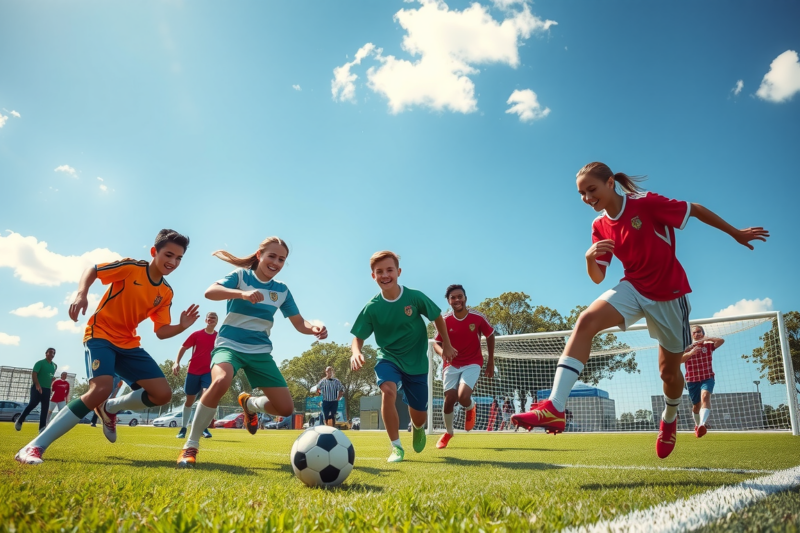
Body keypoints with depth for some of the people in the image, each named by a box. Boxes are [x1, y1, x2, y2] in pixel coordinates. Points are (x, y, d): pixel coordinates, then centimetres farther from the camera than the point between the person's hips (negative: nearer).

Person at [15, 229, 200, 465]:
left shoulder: (166, 293, 2)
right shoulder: (130, 267, -13)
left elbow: (162, 332, 2)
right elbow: (91, 270, -5)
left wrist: (181, 327, -18)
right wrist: (81, 294, -23)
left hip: (128, 343, 6)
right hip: (101, 334, -6)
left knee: (163, 394, -7)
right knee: (102, 388, -32)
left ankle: (110, 408, 20)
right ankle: (35, 446, -19)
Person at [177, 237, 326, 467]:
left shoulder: (282, 290, 6)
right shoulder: (241, 275, -5)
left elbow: (299, 323, 5)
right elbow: (210, 292, -22)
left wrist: (314, 329, -18)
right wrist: (243, 293, -38)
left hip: (260, 351, 4)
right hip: (230, 344, -4)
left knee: (285, 408, -5)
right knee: (220, 382, -37)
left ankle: (250, 403, 30)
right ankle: (190, 446, -17)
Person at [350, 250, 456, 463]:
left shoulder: (414, 297, -16)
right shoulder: (372, 307, -14)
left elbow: (437, 317, 0)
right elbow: (359, 337, -7)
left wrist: (446, 346, 5)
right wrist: (356, 353, -29)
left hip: (416, 362, 0)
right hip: (388, 359, 0)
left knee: (419, 417, 8)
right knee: (388, 391, -33)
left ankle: (418, 428, 49)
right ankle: (396, 447, -14)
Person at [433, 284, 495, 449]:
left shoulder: (478, 318, -12)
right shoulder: (445, 320, -10)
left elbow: (490, 336, 4)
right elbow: (436, 343, -3)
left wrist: (491, 362, 6)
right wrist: (443, 352, -28)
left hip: (472, 363, -2)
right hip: (451, 364, 2)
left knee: (463, 397, -22)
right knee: (449, 400, -1)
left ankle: (471, 407, 18)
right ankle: (448, 432, 28)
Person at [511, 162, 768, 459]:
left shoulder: (646, 203, -17)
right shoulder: (600, 226, -2)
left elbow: (696, 209, -4)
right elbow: (598, 278, -1)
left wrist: (736, 234, 6)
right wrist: (590, 258, -24)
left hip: (670, 293, -2)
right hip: (634, 288, 3)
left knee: (669, 370, 8)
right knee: (586, 321, -27)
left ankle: (669, 420, 45)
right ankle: (554, 408, -35)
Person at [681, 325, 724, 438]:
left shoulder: (708, 345, 7)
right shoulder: (688, 348, 7)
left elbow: (721, 341, -11)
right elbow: (678, 360, -7)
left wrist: (706, 339, -19)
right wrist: (690, 353, -21)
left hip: (707, 378, -2)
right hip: (692, 380, 2)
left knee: (705, 396, -28)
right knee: (696, 404, 11)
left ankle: (702, 425, -45)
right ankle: (697, 425, 36)